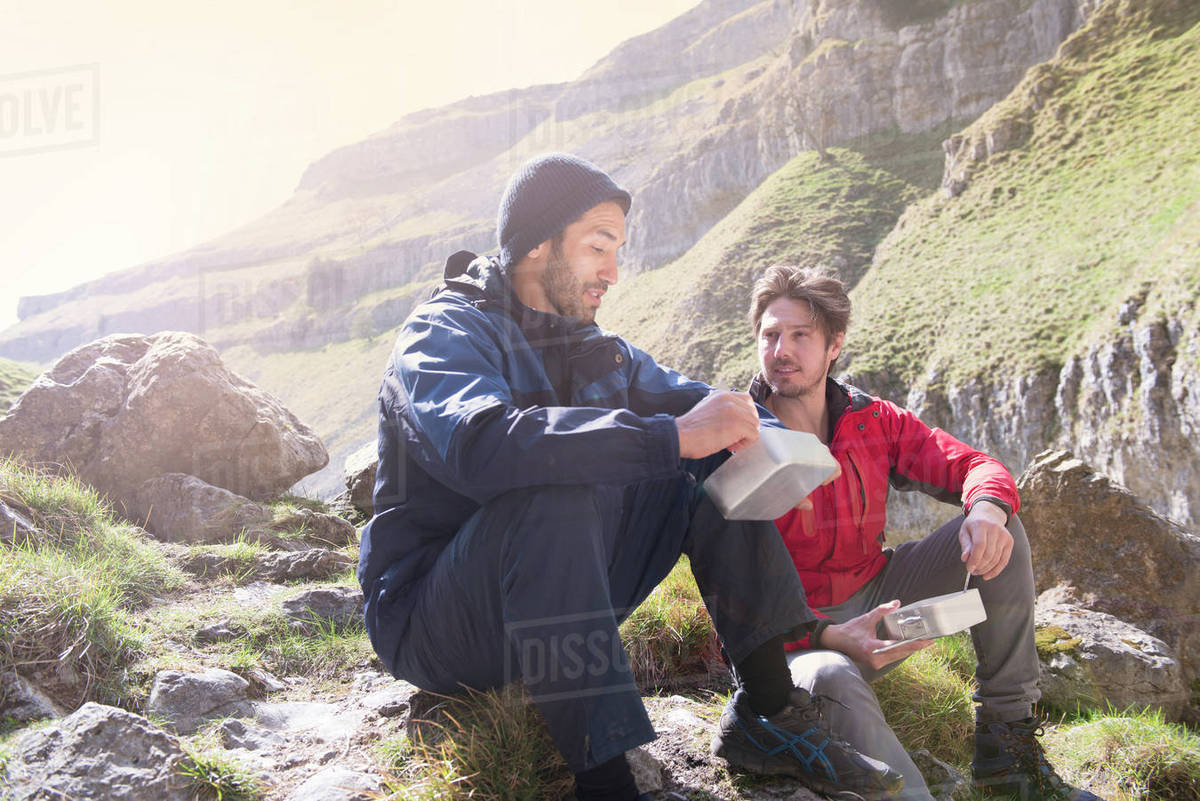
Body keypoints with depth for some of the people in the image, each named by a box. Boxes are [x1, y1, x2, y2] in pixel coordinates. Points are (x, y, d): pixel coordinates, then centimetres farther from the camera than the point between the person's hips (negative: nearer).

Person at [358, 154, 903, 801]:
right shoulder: (444, 333, -14)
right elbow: (482, 444, -35)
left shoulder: (594, 349, 11)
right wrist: (673, 437, -37)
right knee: (555, 494, -36)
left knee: (719, 464, -2)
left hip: (557, 598, 7)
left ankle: (772, 712, -5)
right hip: (429, 622, -7)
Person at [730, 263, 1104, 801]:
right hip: (795, 633, -5)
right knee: (833, 681, -40)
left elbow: (971, 466, -1)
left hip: (875, 600, 6)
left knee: (996, 529, -11)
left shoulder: (872, 421, 1)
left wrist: (988, 507, -28)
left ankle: (1007, 742, -7)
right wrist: (829, 637, -33)